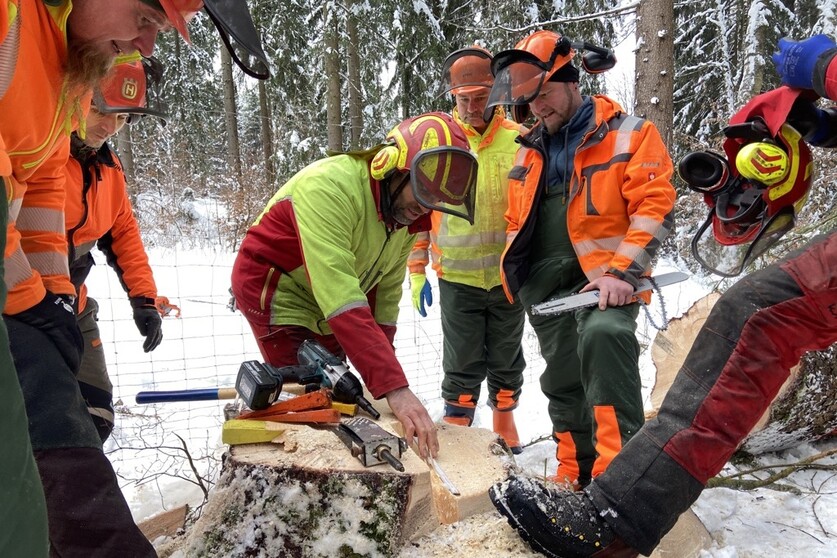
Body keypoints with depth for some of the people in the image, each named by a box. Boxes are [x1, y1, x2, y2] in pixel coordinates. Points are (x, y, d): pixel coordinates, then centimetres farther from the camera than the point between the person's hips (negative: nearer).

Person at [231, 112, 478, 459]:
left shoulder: (409, 213, -10)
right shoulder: (328, 187, -35)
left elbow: (386, 288, -2)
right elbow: (341, 297, -43)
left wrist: (381, 366, -6)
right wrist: (393, 387, -47)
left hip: (326, 313, 7)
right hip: (275, 292, -7)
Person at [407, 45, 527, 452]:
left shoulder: (520, 141, -1)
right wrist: (417, 270, 1)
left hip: (509, 275, 1)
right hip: (456, 278, -1)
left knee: (507, 360, 16)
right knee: (462, 365, 6)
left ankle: (504, 421, 38)